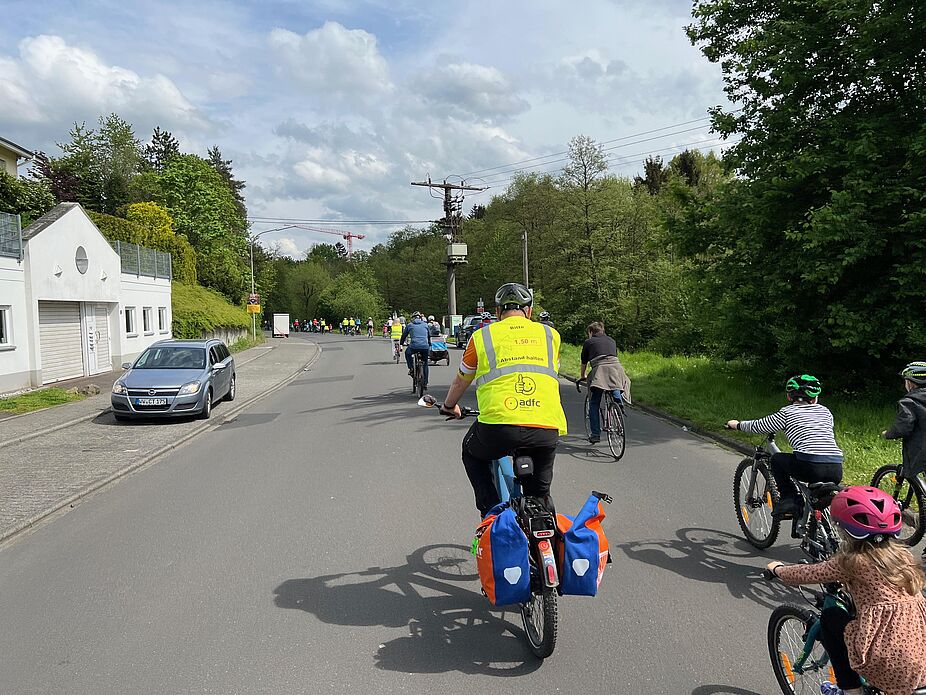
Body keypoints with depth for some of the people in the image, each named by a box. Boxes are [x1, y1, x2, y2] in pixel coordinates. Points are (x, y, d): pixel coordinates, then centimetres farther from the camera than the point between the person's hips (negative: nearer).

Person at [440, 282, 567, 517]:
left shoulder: (482, 336, 13)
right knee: (540, 493, 25)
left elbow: (461, 381, 27)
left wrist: (449, 406, 47)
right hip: (548, 429, 2)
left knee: (472, 453, 30)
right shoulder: (550, 334, 18)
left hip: (500, 424, -2)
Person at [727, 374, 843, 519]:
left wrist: (737, 424, 33)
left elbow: (758, 426, 15)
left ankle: (789, 499, 9)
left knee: (777, 460, 21)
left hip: (810, 467, -5)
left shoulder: (787, 412, 8)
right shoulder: (825, 411, 21)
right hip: (836, 471, 5)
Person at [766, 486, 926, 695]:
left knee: (831, 617, 16)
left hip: (890, 661, -6)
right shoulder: (901, 554, 9)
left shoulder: (852, 562, -9)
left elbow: (807, 574, 0)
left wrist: (777, 569, 19)